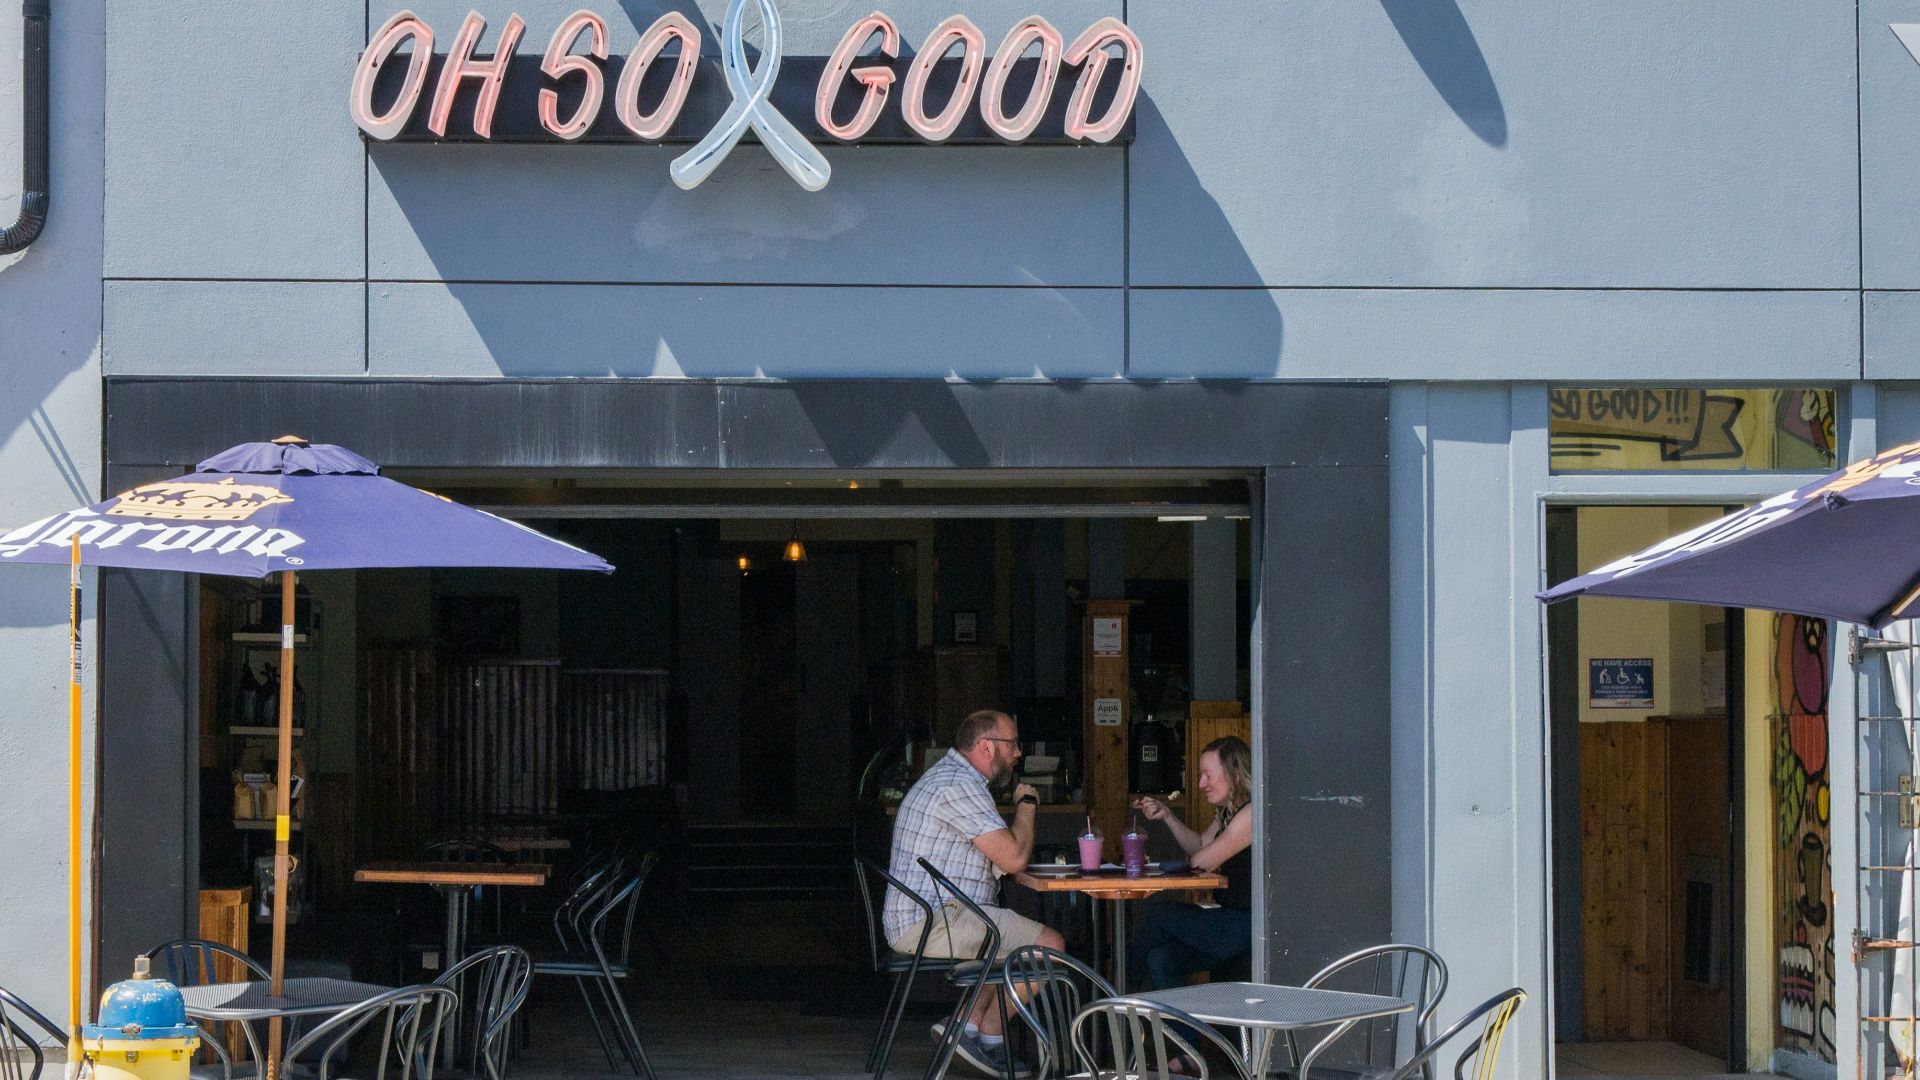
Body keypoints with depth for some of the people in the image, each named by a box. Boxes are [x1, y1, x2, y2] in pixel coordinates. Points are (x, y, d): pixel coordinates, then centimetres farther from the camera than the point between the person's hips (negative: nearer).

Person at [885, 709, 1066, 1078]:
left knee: (1023, 938, 21)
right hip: (932, 922, -11)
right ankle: (988, 1035, 3)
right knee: (1050, 945, -10)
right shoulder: (958, 785, -16)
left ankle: (969, 1023, 8)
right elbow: (1014, 857, -19)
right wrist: (1026, 803, -3)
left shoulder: (947, 776, 20)